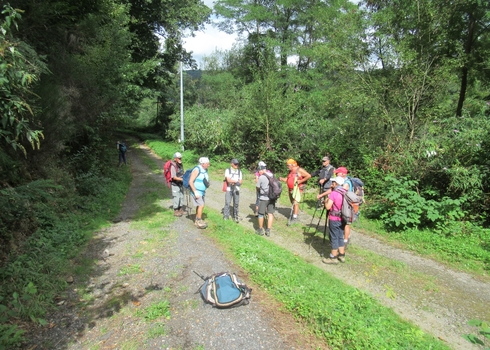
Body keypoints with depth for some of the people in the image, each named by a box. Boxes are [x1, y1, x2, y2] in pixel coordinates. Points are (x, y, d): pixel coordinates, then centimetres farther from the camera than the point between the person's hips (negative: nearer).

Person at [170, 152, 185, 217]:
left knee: (181, 197, 13)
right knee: (176, 198, -1)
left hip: (180, 184, 8)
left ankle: (180, 209, 26)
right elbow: (174, 177, -26)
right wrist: (183, 179, -30)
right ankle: (175, 211, 11)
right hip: (175, 185, -7)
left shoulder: (181, 165, 3)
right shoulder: (173, 166, -21)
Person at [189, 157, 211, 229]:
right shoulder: (197, 170, -20)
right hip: (196, 191, -8)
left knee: (199, 206, 13)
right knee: (201, 205, -12)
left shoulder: (205, 170, 5)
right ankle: (199, 221, -2)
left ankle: (197, 221, 24)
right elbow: (190, 181, -23)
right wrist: (195, 192, -25)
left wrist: (207, 183, 2)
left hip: (202, 191, 9)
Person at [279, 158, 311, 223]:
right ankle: (295, 214, 28)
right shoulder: (290, 171, 14)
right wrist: (282, 179, 0)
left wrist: (301, 181, -16)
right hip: (290, 189, 8)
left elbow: (309, 175, -14)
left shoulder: (299, 170, -10)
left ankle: (295, 217, -12)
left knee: (295, 202, -13)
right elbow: (288, 180, 17)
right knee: (292, 202, 14)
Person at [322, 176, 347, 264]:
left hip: (334, 219, -7)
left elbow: (328, 207, -21)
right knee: (340, 237, 18)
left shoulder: (333, 193, -19)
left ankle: (333, 258, 13)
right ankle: (341, 255, 27)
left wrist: (326, 200, -2)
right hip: (342, 219, 7)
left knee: (334, 238, 3)